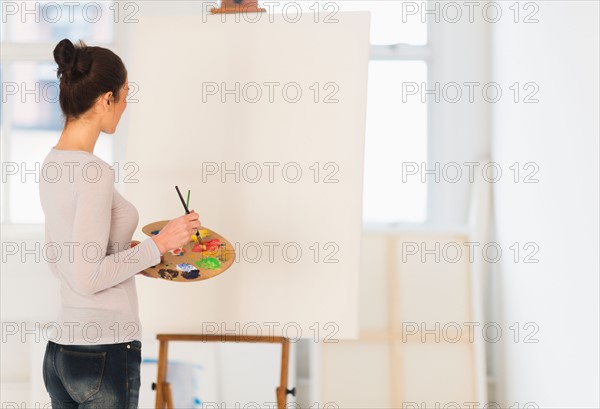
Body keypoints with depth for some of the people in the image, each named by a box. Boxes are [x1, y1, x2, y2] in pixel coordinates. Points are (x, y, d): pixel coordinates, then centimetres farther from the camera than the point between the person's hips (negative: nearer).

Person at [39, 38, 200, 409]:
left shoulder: (53, 165, 9)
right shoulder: (94, 173, -19)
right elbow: (87, 278, -21)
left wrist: (131, 252, 18)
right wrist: (159, 244, -13)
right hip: (104, 354, -9)